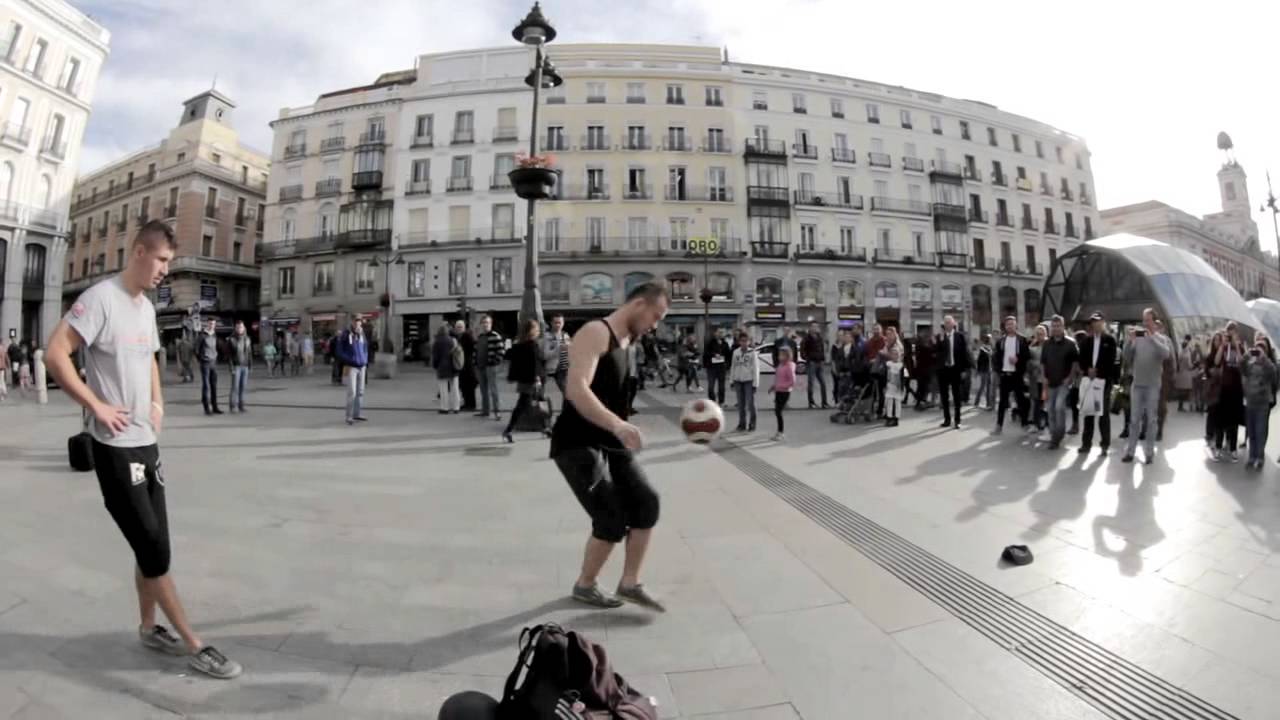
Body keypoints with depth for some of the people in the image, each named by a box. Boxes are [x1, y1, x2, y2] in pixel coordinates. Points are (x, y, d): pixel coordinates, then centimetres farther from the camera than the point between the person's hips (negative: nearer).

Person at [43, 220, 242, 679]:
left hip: (147, 443, 8)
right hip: (115, 448, -8)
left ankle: (149, 629, 30)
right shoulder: (101, 297, -13)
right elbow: (55, 355, -19)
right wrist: (97, 407, -18)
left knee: (152, 546, 14)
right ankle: (194, 645, 7)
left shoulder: (147, 307, 11)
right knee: (154, 550, -2)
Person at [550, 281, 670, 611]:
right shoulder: (595, 333, -16)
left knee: (646, 502, 1)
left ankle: (630, 583, 16)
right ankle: (584, 586, 18)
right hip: (577, 445, -9)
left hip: (609, 442, 9)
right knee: (612, 521, -8)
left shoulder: (626, 341, 14)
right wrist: (618, 425, -41)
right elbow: (576, 390, -31)